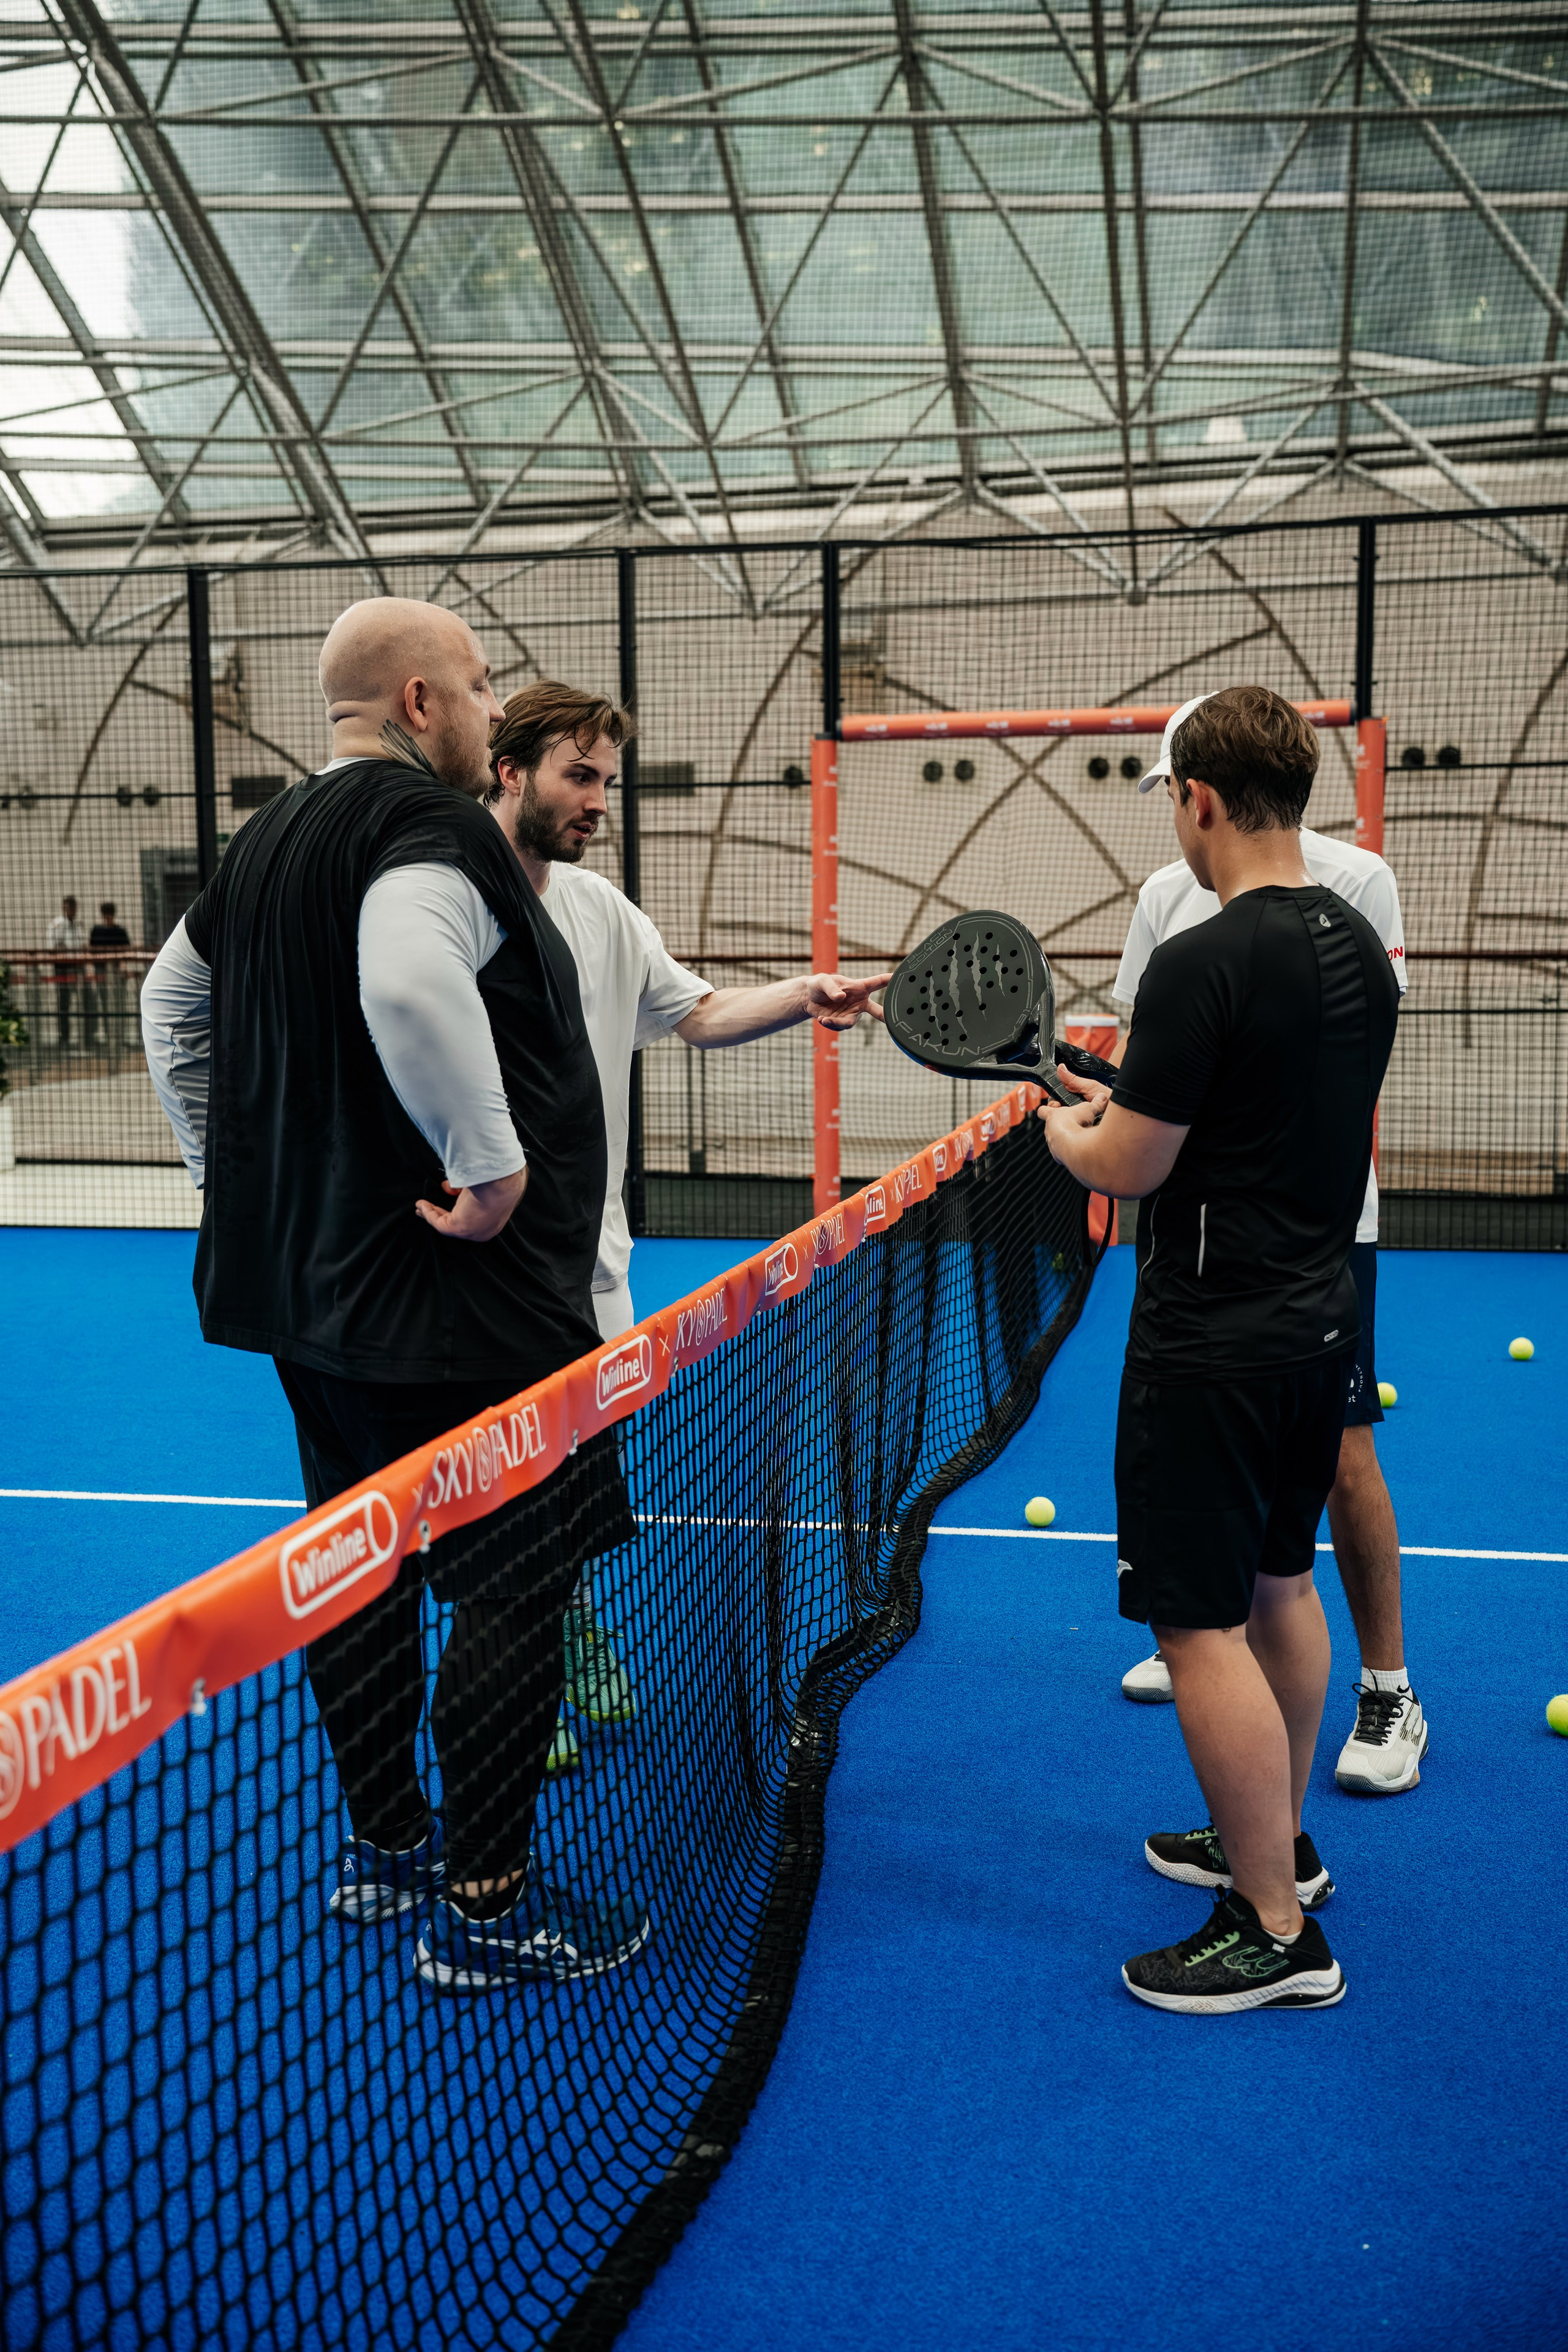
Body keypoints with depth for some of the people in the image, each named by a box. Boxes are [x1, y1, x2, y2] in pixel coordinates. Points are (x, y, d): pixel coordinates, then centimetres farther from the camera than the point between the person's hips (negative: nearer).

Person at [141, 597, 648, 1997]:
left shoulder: (269, 840, 14)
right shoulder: (429, 821, -15)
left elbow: (172, 1001, 25)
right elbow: (412, 981, -36)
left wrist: (246, 1176, 25)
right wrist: (493, 1161, -26)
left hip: (310, 1287, 10)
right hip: (459, 1302, -10)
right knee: (513, 1588, 0)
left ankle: (385, 1844, 32)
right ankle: (483, 1905, 7)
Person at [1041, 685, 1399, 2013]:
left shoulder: (1204, 964, -21)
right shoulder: (1358, 946, 6)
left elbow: (1127, 1169, -19)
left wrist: (1066, 1133, 3)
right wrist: (1135, 1107, 17)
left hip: (1215, 1342, -9)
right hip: (1319, 1312, 9)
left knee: (1203, 1624, -2)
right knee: (1282, 1584, 22)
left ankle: (1277, 1934, 6)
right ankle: (1278, 1841, 38)